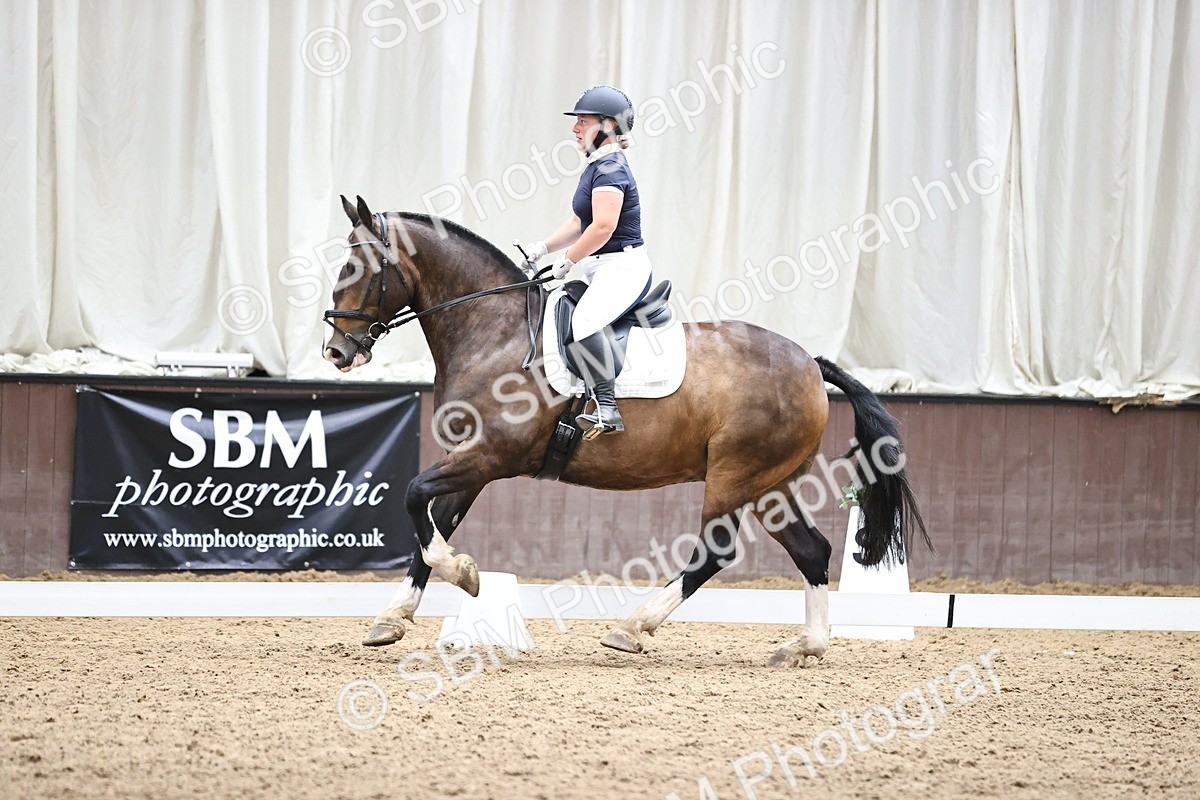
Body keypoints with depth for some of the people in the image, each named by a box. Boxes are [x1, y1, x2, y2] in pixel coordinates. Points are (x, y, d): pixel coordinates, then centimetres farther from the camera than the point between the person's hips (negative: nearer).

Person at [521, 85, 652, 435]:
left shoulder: (610, 169, -14)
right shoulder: (596, 168, 18)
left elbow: (603, 226, -24)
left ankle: (607, 409, -37)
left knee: (585, 320, -33)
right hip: (603, 271, 12)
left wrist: (568, 260, -15)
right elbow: (579, 223, 23)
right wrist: (542, 248, 12)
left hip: (623, 266, -12)